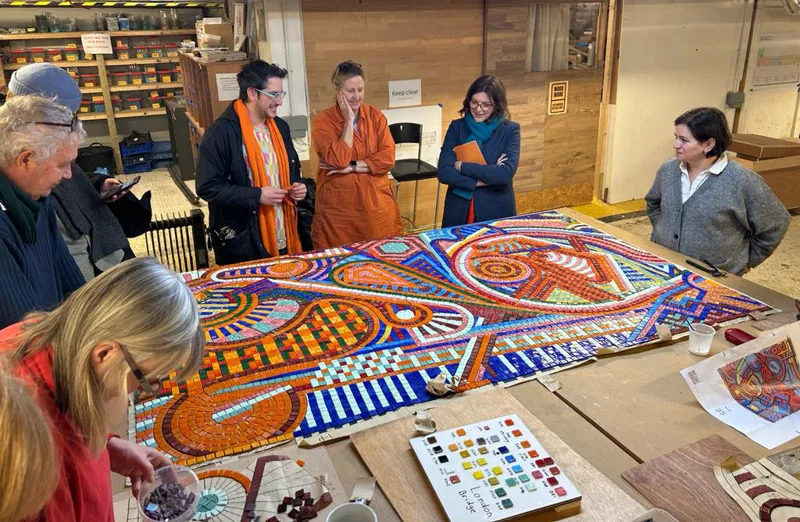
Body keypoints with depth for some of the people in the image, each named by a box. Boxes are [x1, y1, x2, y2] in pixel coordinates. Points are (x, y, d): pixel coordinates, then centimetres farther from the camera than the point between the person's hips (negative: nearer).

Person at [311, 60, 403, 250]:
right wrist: (349, 120, -14)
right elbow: (339, 160, -20)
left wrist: (352, 166, -14)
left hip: (376, 204, 3)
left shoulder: (375, 115, 4)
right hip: (339, 207, -3)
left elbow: (388, 158, -6)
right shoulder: (322, 121, -6)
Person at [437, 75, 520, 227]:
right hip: (458, 213, 1)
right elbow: (444, 172, -10)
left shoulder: (510, 130, -4)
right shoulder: (456, 127, 0)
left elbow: (507, 172, -18)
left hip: (496, 213, -1)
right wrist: (481, 181, -18)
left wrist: (462, 167, -15)